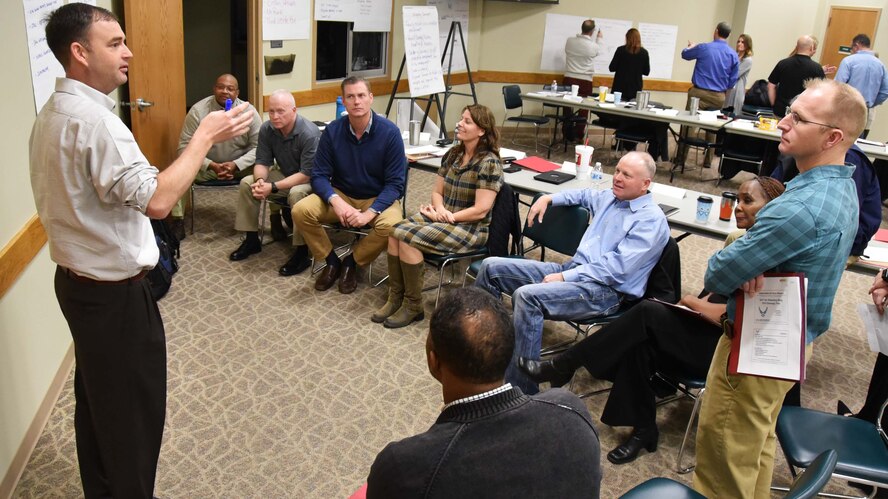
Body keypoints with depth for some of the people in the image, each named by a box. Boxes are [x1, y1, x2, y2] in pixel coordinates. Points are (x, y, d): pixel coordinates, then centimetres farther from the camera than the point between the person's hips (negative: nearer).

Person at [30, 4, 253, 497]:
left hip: (79, 281, 10)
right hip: (115, 292, -10)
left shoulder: (53, 113, 8)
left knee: (96, 399, 22)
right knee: (134, 408, 6)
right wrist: (206, 135, -23)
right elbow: (156, 198, -31)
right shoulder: (93, 119, -24)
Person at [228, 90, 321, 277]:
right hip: (284, 174, 7)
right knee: (246, 183, -8)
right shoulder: (267, 129, -9)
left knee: (296, 193, -38)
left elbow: (307, 174, -29)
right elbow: (262, 162, -3)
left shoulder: (309, 134, -28)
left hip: (310, 180, -7)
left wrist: (273, 187, -33)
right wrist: (260, 181, -27)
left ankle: (302, 253, -26)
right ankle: (251, 240, 5)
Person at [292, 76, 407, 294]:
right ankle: (331, 262, 2)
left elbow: (395, 183, -14)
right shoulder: (332, 131, -7)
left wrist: (369, 213, -28)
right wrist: (336, 201, -27)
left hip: (378, 199, -2)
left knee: (391, 224, -34)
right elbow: (319, 176, -6)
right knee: (301, 210, -22)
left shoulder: (390, 132, -14)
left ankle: (352, 262, -4)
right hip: (341, 195, 2)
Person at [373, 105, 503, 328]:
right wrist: (439, 209, -10)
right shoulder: (453, 154, 9)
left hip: (471, 229, -7)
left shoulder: (488, 163, -15)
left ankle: (413, 306, -11)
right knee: (395, 232, -17)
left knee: (408, 239, -25)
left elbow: (480, 210, -19)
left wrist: (446, 217, -15)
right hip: (443, 218, 7)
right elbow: (437, 191, 13)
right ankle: (395, 298, -9)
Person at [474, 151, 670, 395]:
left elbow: (617, 267, -19)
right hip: (572, 269, 9)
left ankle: (521, 389, -28)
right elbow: (585, 195, 39)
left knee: (527, 296, -34)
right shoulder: (610, 197, 14)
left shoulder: (651, 220, -10)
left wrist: (564, 277, -19)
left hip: (605, 290, -9)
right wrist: (548, 198, 23)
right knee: (492, 267, 0)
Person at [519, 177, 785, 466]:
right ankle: (642, 430, -7)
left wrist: (691, 301, -5)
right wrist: (697, 303, -3)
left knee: (650, 313, -26)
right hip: (702, 335, 7)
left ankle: (562, 367, -19)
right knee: (639, 343, -22)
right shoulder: (737, 240, 12)